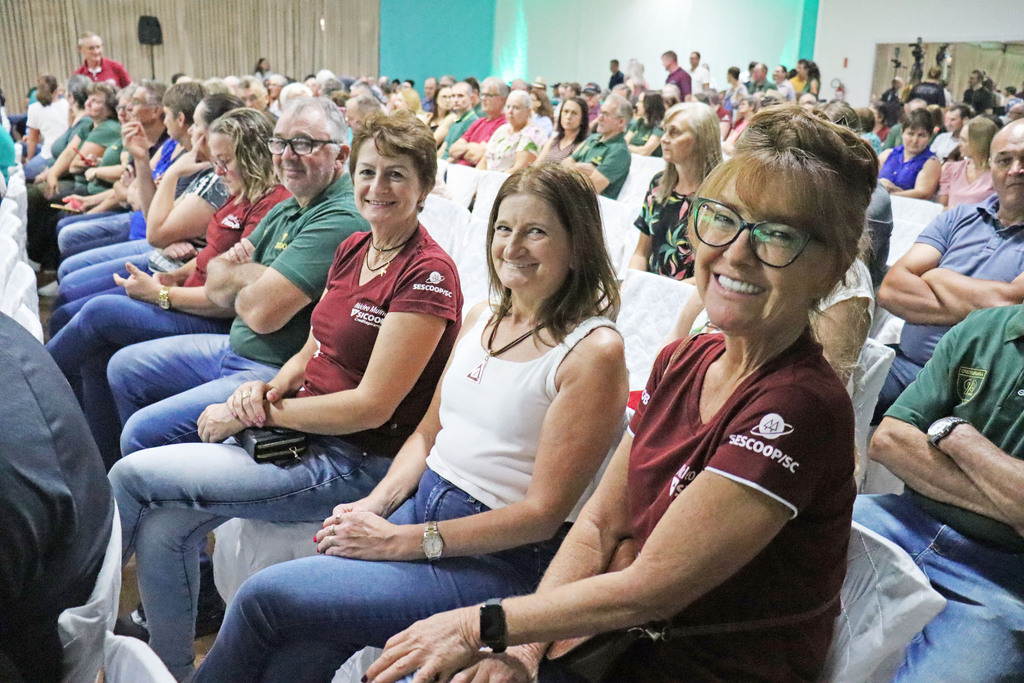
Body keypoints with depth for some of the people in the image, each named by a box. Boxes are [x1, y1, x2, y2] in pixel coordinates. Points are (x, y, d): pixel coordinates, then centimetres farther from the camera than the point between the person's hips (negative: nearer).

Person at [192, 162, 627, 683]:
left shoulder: (594, 352, -15)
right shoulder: (482, 318, 9)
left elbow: (543, 513, -16)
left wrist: (400, 541, -17)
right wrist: (373, 505, -3)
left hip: (500, 559, -6)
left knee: (265, 595, -14)